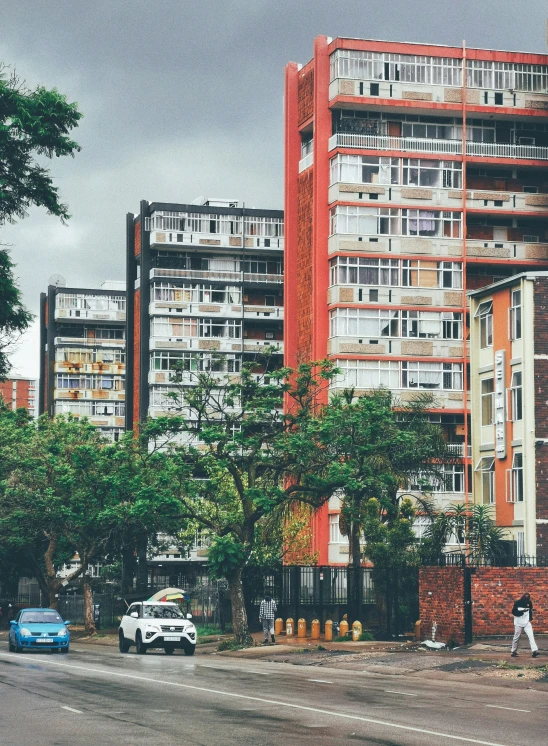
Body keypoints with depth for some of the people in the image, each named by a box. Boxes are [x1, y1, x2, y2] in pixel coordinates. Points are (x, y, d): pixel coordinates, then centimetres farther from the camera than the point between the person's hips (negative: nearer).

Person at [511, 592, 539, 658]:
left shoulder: (529, 603, 3)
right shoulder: (518, 603, -9)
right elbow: (514, 612, -11)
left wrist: (530, 618, 5)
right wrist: (522, 611, -23)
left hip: (527, 623, 3)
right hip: (518, 623, -3)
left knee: (531, 636, -12)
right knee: (516, 637, 4)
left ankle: (534, 651, -20)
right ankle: (514, 652, 16)